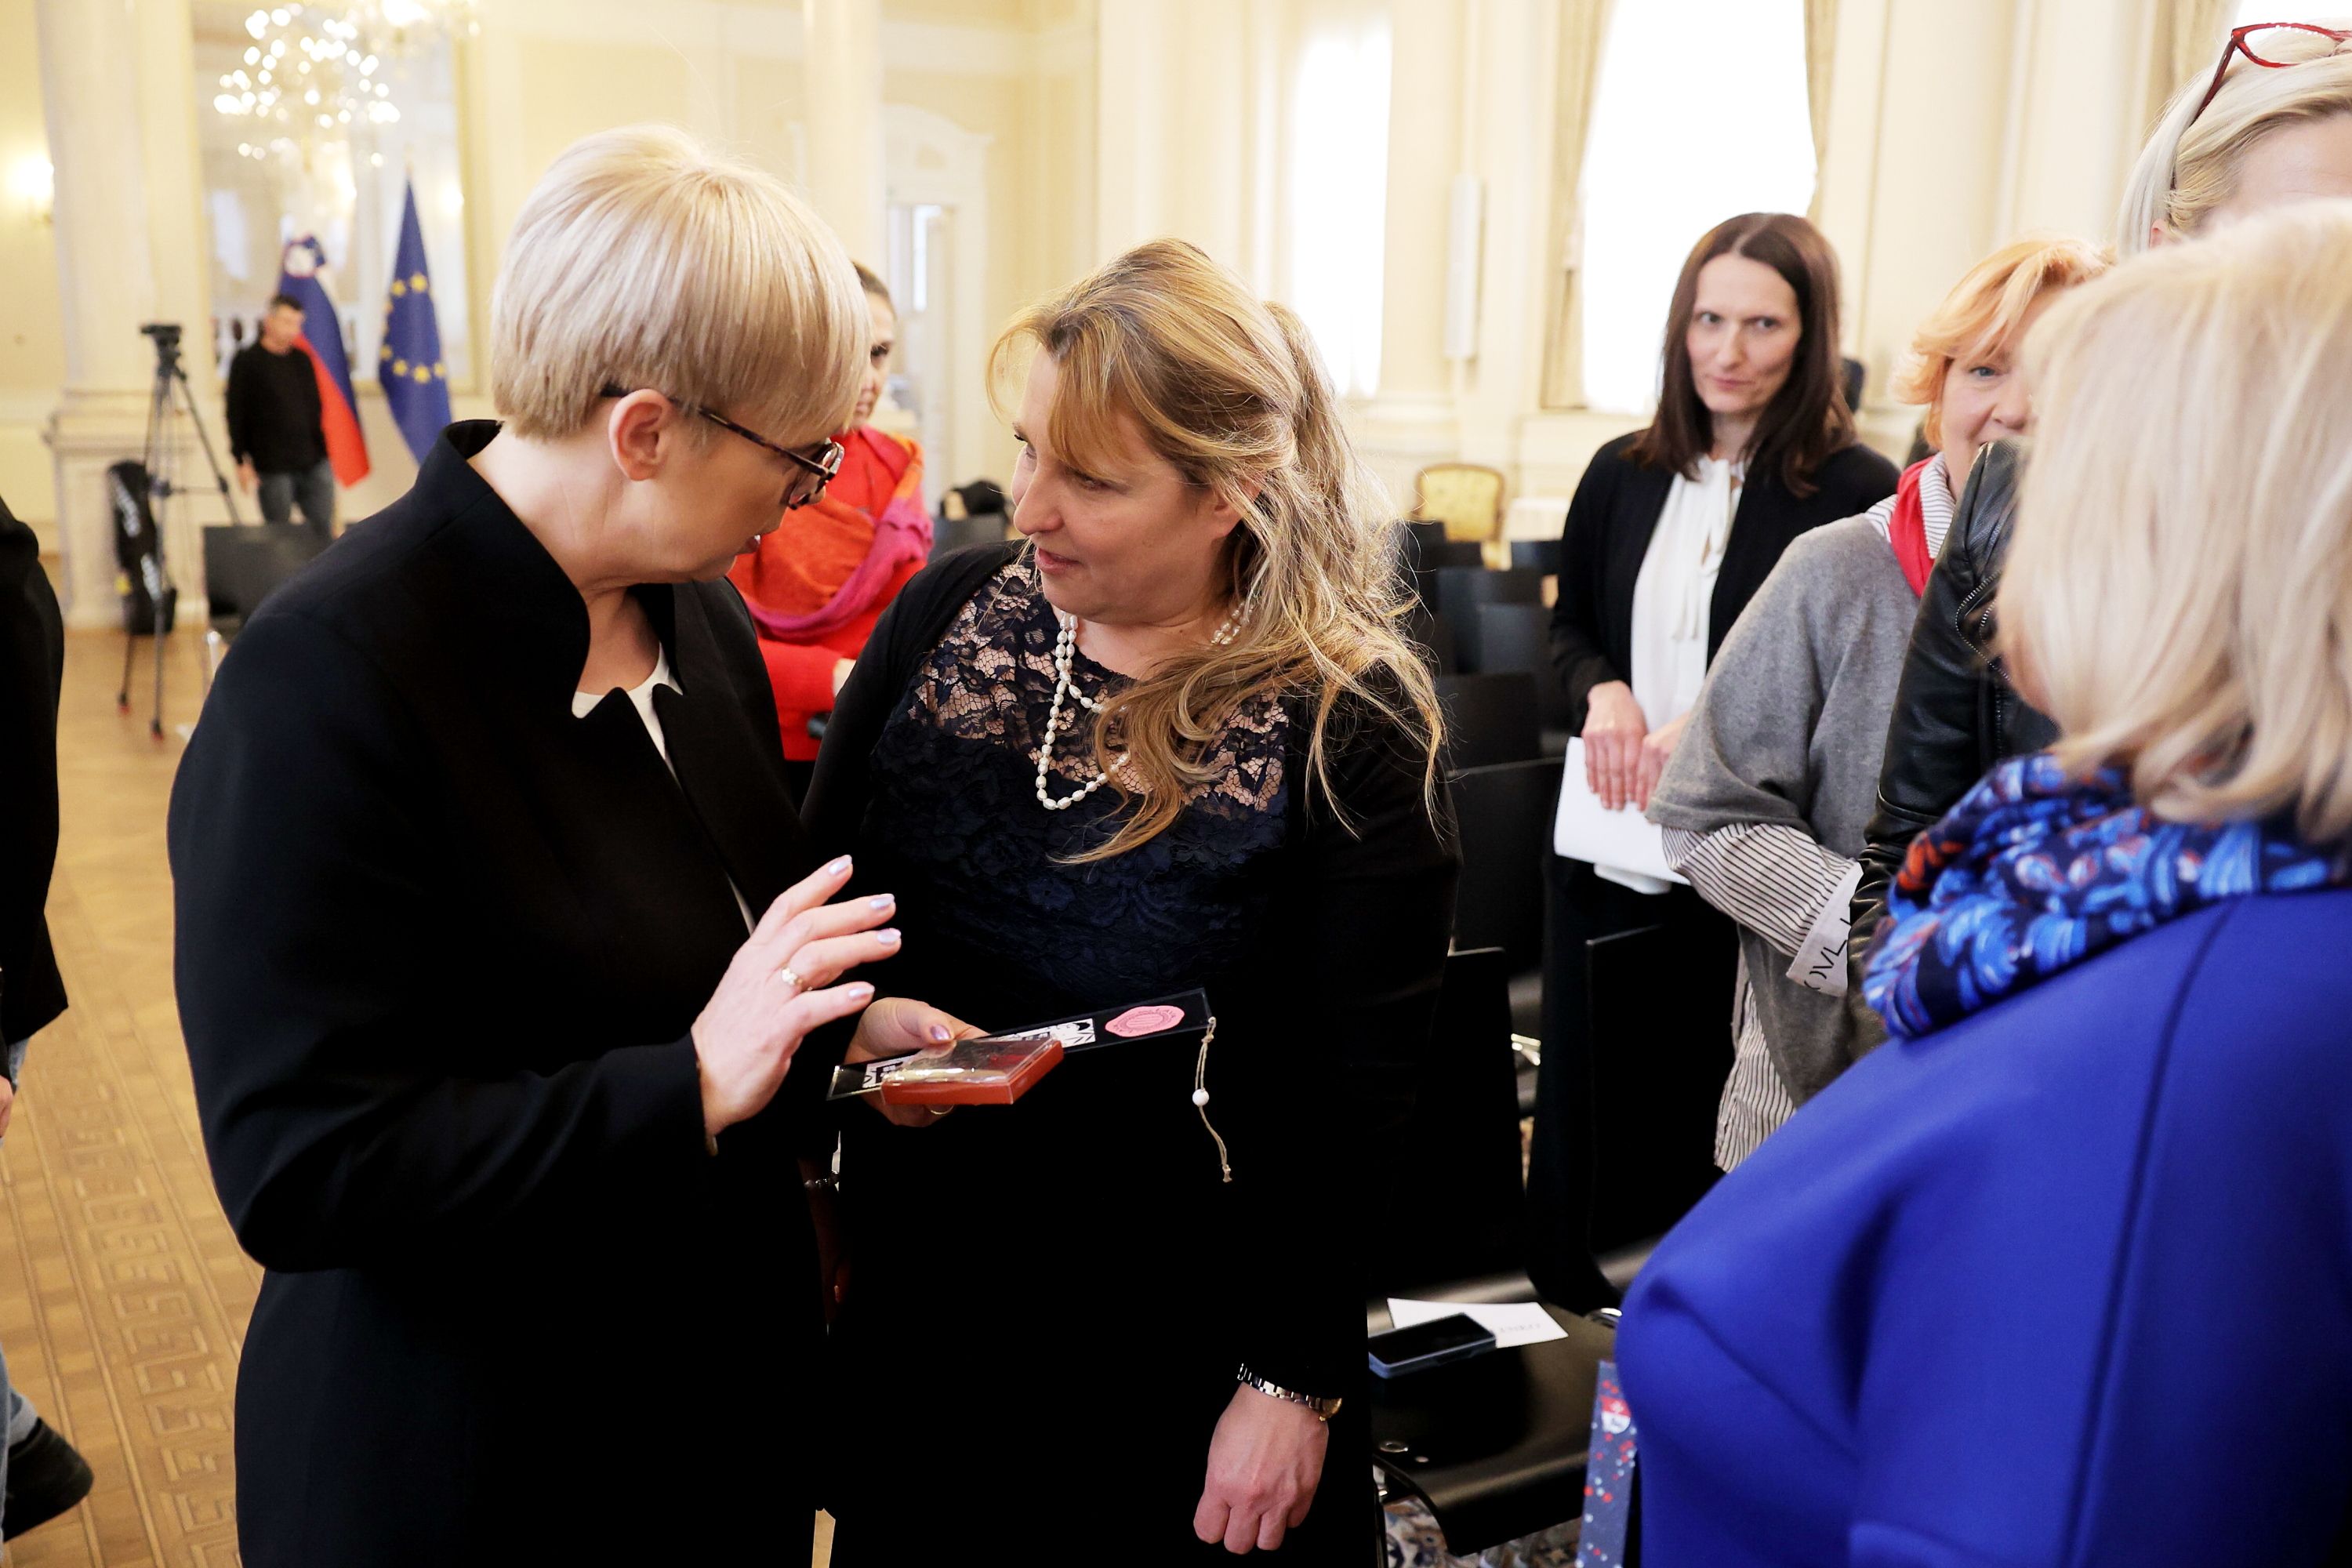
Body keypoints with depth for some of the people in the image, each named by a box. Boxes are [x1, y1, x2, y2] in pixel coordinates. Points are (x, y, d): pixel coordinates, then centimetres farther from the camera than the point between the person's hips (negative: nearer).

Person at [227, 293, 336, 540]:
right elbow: (236, 414, -4)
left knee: (324, 530, 2)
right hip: (273, 466, -4)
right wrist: (241, 459, -9)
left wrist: (322, 449, 16)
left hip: (314, 463, 5)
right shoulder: (247, 362, -2)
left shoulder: (303, 359, 14)